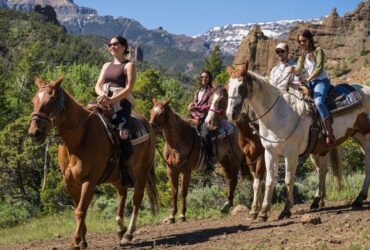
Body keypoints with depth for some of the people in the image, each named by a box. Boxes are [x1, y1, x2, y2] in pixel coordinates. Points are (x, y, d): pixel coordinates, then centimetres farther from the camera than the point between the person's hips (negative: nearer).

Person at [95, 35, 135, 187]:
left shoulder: (129, 65, 4)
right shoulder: (107, 66, 23)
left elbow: (128, 88, -8)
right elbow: (98, 86, 15)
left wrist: (111, 100, -20)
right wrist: (102, 95, -9)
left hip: (121, 104, -6)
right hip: (104, 103, 7)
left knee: (123, 135, -29)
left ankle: (126, 170, -21)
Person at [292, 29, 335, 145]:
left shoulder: (318, 51, -4)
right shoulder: (303, 54, 16)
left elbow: (319, 69, -14)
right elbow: (299, 68, 5)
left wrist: (307, 79, -24)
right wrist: (292, 71, -19)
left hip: (321, 81, -8)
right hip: (309, 82, 8)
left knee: (318, 102, -33)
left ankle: (329, 133, -34)